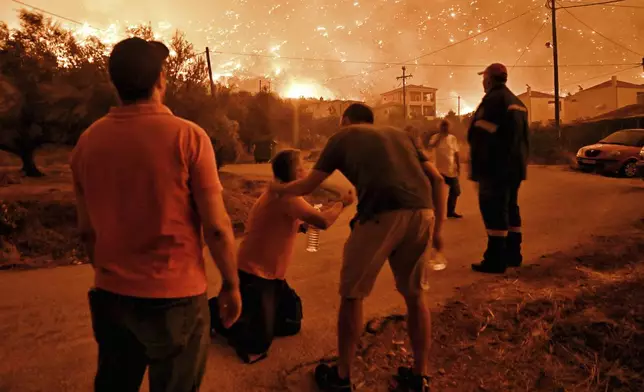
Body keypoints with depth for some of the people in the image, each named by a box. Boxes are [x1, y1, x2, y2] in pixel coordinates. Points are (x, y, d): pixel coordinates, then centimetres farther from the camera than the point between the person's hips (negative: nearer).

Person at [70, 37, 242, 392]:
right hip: (174, 297, -4)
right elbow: (216, 227, -15)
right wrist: (231, 285, -1)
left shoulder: (88, 141, -2)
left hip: (110, 295, 4)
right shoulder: (187, 136, -15)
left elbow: (86, 230, 6)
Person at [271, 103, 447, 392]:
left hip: (381, 214, -4)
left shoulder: (342, 137, 20)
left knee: (352, 295, 13)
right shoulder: (399, 134, 30)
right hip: (422, 212, 5)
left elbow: (307, 186, 22)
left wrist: (277, 188, 41)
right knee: (415, 295, 20)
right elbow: (437, 179, 20)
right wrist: (437, 228, 22)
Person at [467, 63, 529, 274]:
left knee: (494, 212, -8)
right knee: (510, 209, 15)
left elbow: (479, 136, -18)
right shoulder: (517, 103, 19)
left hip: (496, 166, -10)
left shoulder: (492, 99, -12)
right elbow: (522, 136, 22)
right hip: (514, 166, 10)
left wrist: (477, 167, -17)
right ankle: (512, 254, 22)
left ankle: (495, 260, -6)